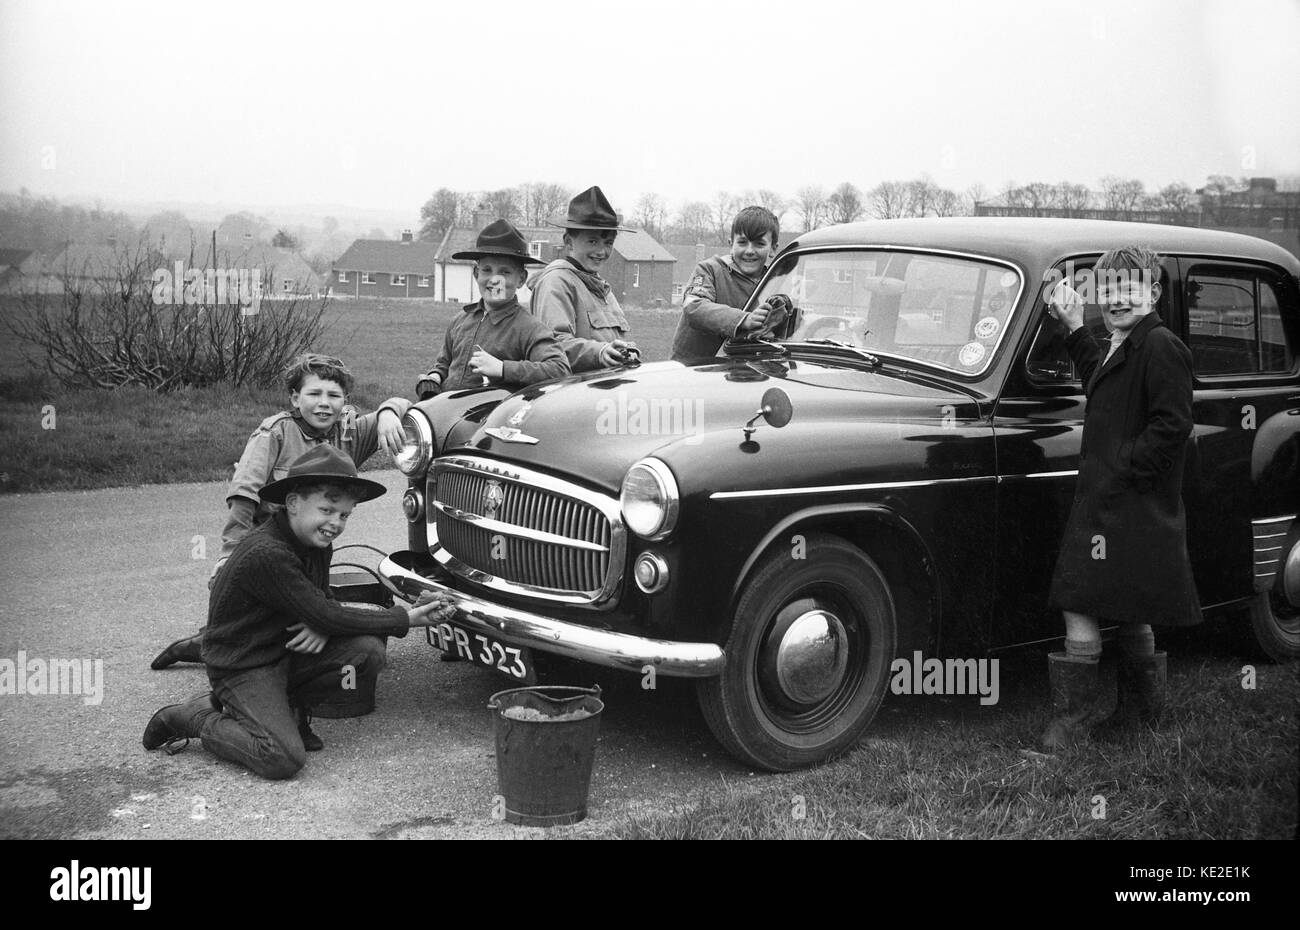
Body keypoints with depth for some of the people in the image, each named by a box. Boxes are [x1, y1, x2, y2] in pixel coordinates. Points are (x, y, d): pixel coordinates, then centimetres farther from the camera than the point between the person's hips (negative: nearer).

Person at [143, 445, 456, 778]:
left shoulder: (316, 544, 1)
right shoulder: (266, 554, -27)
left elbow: (324, 602, 10)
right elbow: (327, 617, -26)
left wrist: (322, 628, -17)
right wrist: (405, 618, -20)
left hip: (288, 650, 8)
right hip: (243, 668, -8)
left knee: (369, 651, -14)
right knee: (285, 759, -25)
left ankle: (288, 706, 6)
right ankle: (197, 719, 0)